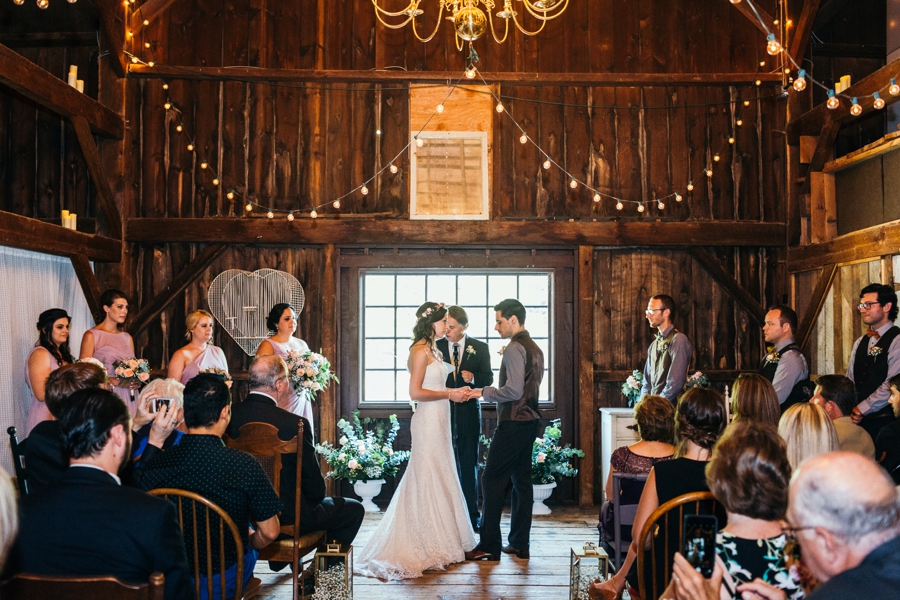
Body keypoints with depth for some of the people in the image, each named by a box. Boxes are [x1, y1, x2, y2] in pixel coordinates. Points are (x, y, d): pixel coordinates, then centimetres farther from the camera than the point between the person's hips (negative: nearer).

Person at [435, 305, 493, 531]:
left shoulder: (480, 348, 2)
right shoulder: (436, 347, 1)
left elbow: (488, 379, 2)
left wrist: (473, 378, -18)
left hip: (469, 413, 0)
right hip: (443, 413, 0)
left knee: (469, 466, 8)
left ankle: (472, 516, 17)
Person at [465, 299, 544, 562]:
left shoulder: (515, 348, -15)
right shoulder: (535, 348, 15)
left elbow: (513, 391, -23)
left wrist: (484, 392, -12)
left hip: (513, 423, -10)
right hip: (529, 420, 10)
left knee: (492, 480, -5)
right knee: (521, 480, 12)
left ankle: (489, 545, -3)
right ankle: (520, 543, 17)